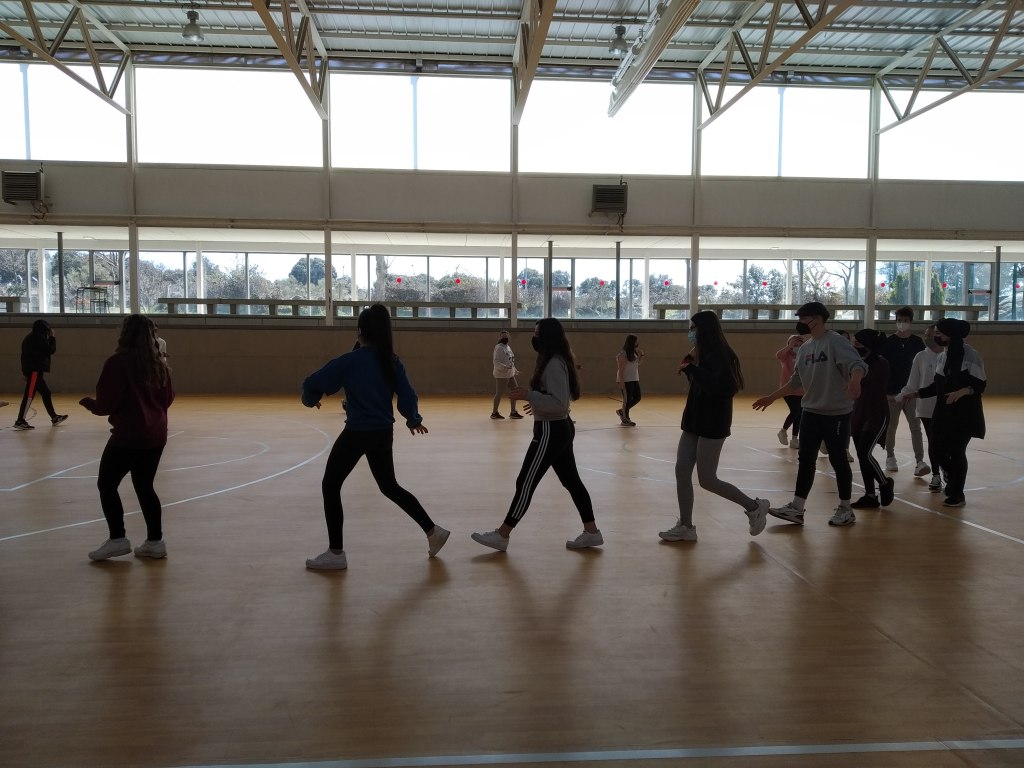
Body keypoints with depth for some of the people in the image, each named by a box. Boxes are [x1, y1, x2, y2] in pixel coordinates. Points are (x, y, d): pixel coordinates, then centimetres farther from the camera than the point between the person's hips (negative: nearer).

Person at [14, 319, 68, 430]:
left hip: (33, 370, 10)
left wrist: (25, 371, 18)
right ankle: (20, 421, -12)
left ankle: (54, 417, 21)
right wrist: (52, 337, 4)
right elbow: (51, 350, -9)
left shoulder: (31, 337, 19)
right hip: (35, 370, -10)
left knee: (46, 393, 15)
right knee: (30, 395, -10)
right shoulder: (39, 337, -9)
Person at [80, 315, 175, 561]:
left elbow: (106, 404, -12)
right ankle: (155, 541, 14)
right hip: (155, 435, 6)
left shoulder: (118, 362, -11)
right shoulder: (158, 363, 7)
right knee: (144, 486, 15)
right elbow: (168, 398, 13)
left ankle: (118, 539, 6)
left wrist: (87, 402, 8)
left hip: (128, 435, -6)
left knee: (106, 484, 9)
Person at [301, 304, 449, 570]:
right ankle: (433, 532, 24)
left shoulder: (351, 360, -12)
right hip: (383, 433, 6)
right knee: (390, 487, 22)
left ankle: (336, 553, 10)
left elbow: (314, 383, -11)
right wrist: (414, 420, 22)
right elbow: (408, 396, 3)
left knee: (330, 486, 9)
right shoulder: (392, 361, 3)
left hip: (357, 433, -6)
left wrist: (310, 399, 11)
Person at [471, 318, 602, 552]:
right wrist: (538, 403, 21)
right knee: (572, 481, 15)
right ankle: (591, 532, 21)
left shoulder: (554, 364, -19)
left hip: (551, 431, -11)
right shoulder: (557, 361, 12)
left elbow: (559, 404, -25)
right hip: (561, 428, 11)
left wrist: (529, 395, -25)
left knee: (525, 482, -4)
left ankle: (501, 535, 4)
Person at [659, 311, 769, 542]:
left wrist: (691, 368, -23)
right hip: (694, 421, 9)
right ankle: (685, 526, 12)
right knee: (681, 472, 5)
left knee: (707, 480, -3)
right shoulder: (704, 354, 12)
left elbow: (715, 387, -30)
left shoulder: (719, 355, -16)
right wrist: (690, 362, 7)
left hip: (712, 425, -9)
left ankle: (754, 507, 15)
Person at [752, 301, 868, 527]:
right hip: (810, 412, 7)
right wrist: (771, 398, 18)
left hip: (837, 413, -7)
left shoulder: (836, 342, -12)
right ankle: (796, 509, 10)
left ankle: (845, 509, 18)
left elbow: (858, 365, -24)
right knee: (805, 459, 6)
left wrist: (854, 382, -46)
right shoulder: (805, 347, 11)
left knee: (838, 459, 3)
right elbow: (796, 381, 19)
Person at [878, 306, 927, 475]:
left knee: (915, 427, -6)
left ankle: (919, 462, -10)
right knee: (891, 427, 9)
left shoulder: (917, 342, 3)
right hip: (891, 393, -1)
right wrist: (886, 391, -6)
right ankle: (890, 457, 24)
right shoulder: (888, 342, -2)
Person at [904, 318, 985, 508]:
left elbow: (980, 385, -13)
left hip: (965, 413, -6)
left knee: (957, 451, -3)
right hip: (944, 412, 6)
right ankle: (954, 479, 33)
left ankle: (958, 494, 13)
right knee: (940, 450, 5)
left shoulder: (970, 354, -12)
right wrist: (916, 393, 10)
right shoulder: (941, 357, 9)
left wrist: (963, 391, -29)